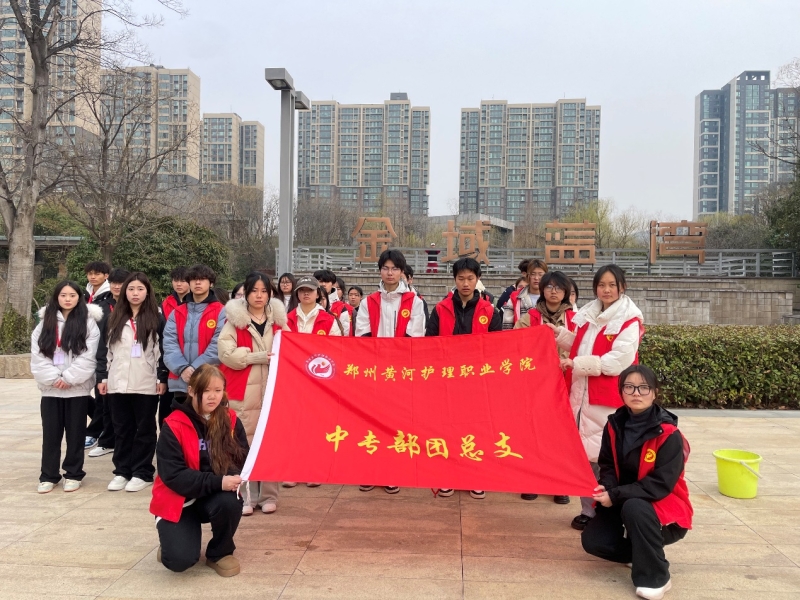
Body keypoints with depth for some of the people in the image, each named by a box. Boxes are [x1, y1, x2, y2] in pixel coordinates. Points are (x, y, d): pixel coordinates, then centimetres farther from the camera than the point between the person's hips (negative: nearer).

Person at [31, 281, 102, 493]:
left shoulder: (88, 323, -1)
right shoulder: (45, 323, 8)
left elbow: (88, 356, -8)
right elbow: (37, 355, 1)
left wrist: (69, 378, -15)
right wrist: (53, 378, -11)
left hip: (77, 388, -2)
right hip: (50, 388, 3)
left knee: (75, 432, 6)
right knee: (50, 433, 8)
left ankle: (73, 474, 17)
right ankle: (48, 475, 18)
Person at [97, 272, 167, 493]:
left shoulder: (156, 319, 1)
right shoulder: (114, 318, 11)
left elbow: (163, 350, -1)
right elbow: (104, 349, 11)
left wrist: (162, 378, -6)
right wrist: (102, 377, 5)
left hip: (146, 384, -3)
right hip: (117, 383, 4)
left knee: (145, 429, 4)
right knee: (122, 429, 11)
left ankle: (142, 473, 11)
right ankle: (121, 471, 20)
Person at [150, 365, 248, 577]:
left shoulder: (230, 420, -7)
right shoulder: (174, 425, -18)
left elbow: (243, 458, -5)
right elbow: (173, 476, -22)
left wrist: (234, 477, -28)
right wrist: (218, 482, -31)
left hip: (215, 496, 3)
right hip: (179, 500, -2)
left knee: (230, 502, -32)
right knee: (180, 560, -21)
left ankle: (220, 553, 0)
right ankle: (171, 541, 18)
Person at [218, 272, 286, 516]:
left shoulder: (278, 319, 10)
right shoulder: (235, 319, 2)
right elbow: (226, 352, -9)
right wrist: (258, 356, -16)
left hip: (273, 389, 2)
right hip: (244, 391, -2)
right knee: (245, 442, -1)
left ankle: (268, 495, 15)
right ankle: (246, 495, 11)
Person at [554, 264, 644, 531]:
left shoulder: (630, 321, -11)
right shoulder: (590, 313, 10)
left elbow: (616, 362, -19)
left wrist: (575, 364, -18)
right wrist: (560, 334, 6)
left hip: (608, 400, -7)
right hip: (582, 395, 7)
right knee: (584, 454, 13)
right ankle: (588, 510, 26)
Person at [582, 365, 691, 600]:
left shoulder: (668, 435, -20)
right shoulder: (614, 425, -4)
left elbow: (661, 484, -24)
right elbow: (607, 465, 4)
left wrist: (616, 495, -28)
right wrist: (606, 488, -20)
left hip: (665, 509, -5)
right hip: (622, 505, 5)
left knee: (634, 508, -37)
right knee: (592, 540, -15)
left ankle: (655, 577, -16)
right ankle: (644, 552, 14)